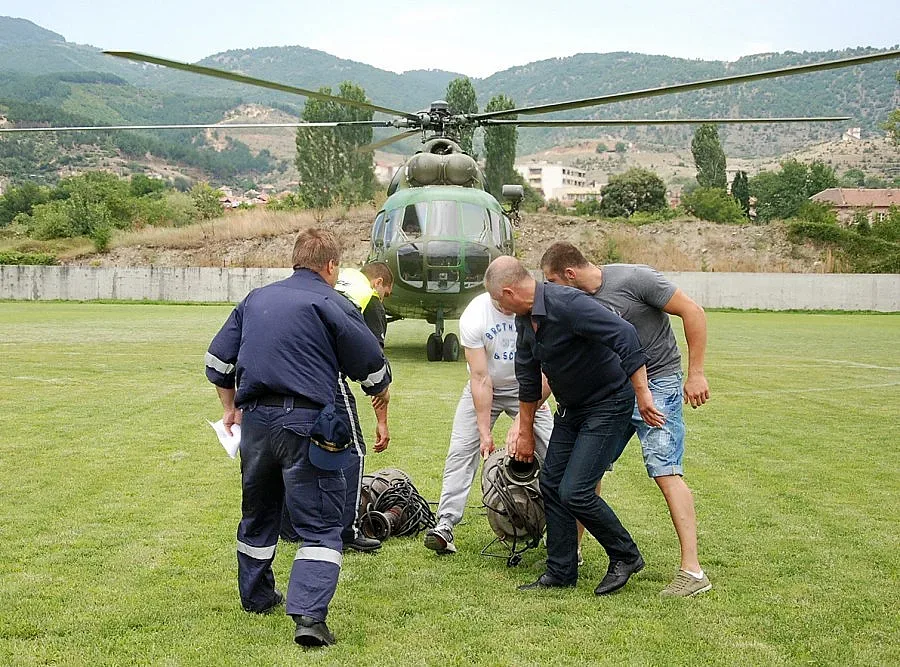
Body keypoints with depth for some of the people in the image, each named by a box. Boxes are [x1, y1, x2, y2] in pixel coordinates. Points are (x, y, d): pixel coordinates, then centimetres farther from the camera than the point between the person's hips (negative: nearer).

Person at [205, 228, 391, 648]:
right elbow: (373, 369, -1)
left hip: (255, 420, 6)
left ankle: (256, 597, 39)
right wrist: (380, 389, 20)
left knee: (258, 514, 24)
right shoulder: (332, 305, -3)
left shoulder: (256, 299, 14)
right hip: (306, 422, -5)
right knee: (319, 525, -2)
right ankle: (309, 614, -16)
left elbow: (218, 361, 18)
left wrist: (231, 407, 30)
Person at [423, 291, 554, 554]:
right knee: (461, 451, -10)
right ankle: (445, 524, -7)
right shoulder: (473, 317, -26)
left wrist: (522, 418, -34)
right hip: (484, 389, 0)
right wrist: (484, 432, -24)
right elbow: (480, 379, -24)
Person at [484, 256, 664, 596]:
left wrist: (642, 393, -34)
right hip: (570, 408, 9)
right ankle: (561, 572, 18)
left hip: (608, 405, -9)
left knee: (575, 491, -13)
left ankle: (625, 556, 8)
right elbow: (528, 380, 15)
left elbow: (625, 335, -34)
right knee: (551, 484, 7)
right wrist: (525, 432, 22)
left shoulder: (567, 304, -27)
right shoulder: (525, 320, 3)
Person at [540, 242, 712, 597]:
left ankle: (692, 571, -15)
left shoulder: (634, 279, -18)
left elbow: (693, 312, -13)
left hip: (658, 384, -7)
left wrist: (696, 374, -14)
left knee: (666, 472, -15)